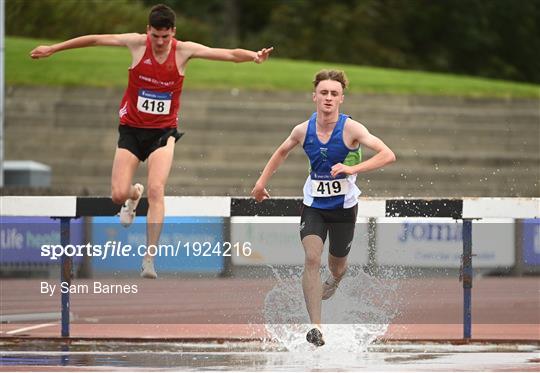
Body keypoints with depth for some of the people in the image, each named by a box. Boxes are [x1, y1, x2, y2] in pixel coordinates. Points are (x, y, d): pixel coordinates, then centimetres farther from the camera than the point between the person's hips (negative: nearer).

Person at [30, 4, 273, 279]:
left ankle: (149, 259, -18)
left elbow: (229, 54, -13)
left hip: (163, 132, -1)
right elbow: (95, 40, 2)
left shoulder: (184, 51, -9)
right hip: (131, 129, 1)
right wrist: (52, 49, 7)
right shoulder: (137, 43, -8)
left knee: (156, 190, -20)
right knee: (118, 195, -9)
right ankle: (133, 195, 32)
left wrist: (253, 56, -33)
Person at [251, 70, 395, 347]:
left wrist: (352, 169, -39)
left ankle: (333, 282, 58)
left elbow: (388, 155, -28)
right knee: (311, 259, -21)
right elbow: (282, 151, 16)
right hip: (313, 206, 1)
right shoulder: (303, 130, -7)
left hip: (344, 207, -1)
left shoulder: (350, 129, -18)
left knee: (337, 265, 17)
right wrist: (262, 181, 13)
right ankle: (316, 327, -27)